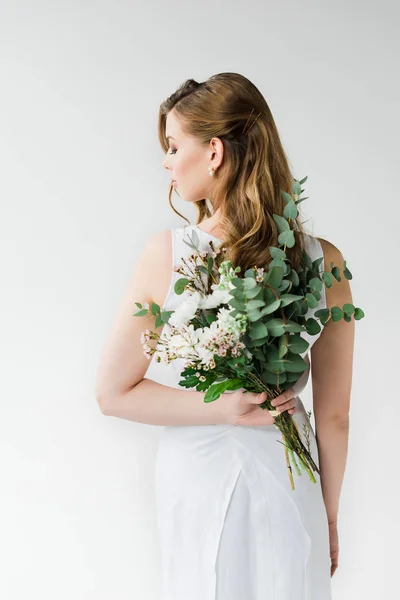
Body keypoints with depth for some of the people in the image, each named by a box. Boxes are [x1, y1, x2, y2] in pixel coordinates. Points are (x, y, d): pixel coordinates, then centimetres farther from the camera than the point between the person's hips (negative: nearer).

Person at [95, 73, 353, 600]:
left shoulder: (165, 254, -16)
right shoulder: (324, 262, -14)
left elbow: (113, 393, -9)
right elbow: (334, 418, -6)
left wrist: (222, 408, -12)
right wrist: (330, 515, 7)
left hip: (195, 482, 0)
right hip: (286, 488, 0)